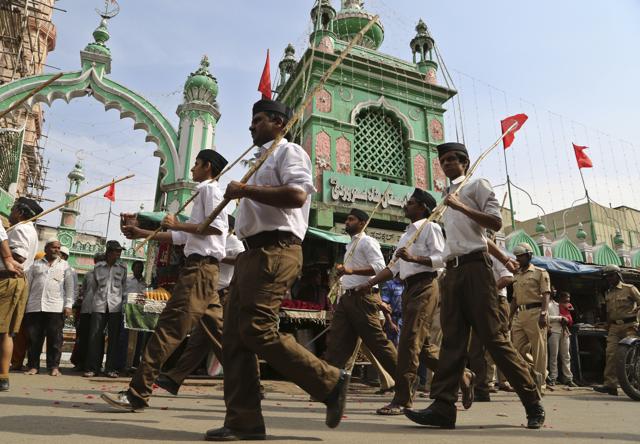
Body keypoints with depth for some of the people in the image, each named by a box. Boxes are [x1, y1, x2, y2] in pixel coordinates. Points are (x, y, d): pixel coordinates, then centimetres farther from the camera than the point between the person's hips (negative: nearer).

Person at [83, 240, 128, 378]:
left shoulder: (122, 268, 8)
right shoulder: (98, 267, 6)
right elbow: (93, 286, 16)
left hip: (116, 306, 0)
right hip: (99, 305, 0)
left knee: (114, 337, 0)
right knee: (94, 336, -3)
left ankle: (111, 369, 6)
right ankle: (91, 368, 6)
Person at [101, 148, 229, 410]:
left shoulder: (209, 189, -1)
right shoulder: (204, 193, 27)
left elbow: (217, 227, -17)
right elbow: (181, 237, 26)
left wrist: (176, 224, -8)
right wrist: (143, 234, 26)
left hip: (201, 266, -10)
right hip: (202, 267, 10)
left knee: (169, 327, -11)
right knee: (218, 332, 9)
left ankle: (137, 394, -9)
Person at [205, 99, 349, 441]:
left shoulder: (288, 151, 1)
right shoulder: (263, 160, 29)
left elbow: (297, 194, -19)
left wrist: (245, 190, -14)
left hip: (275, 250, -10)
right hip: (253, 251, 10)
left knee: (257, 330, -17)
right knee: (235, 334, 3)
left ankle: (330, 382, -2)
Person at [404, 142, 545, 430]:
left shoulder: (477, 185, 6)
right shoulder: (447, 200, 26)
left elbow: (495, 223, -7)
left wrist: (461, 207, -16)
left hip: (474, 266, -7)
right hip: (452, 271, 7)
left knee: (493, 337, -7)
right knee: (452, 339, -1)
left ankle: (533, 404, 6)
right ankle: (443, 406, -5)